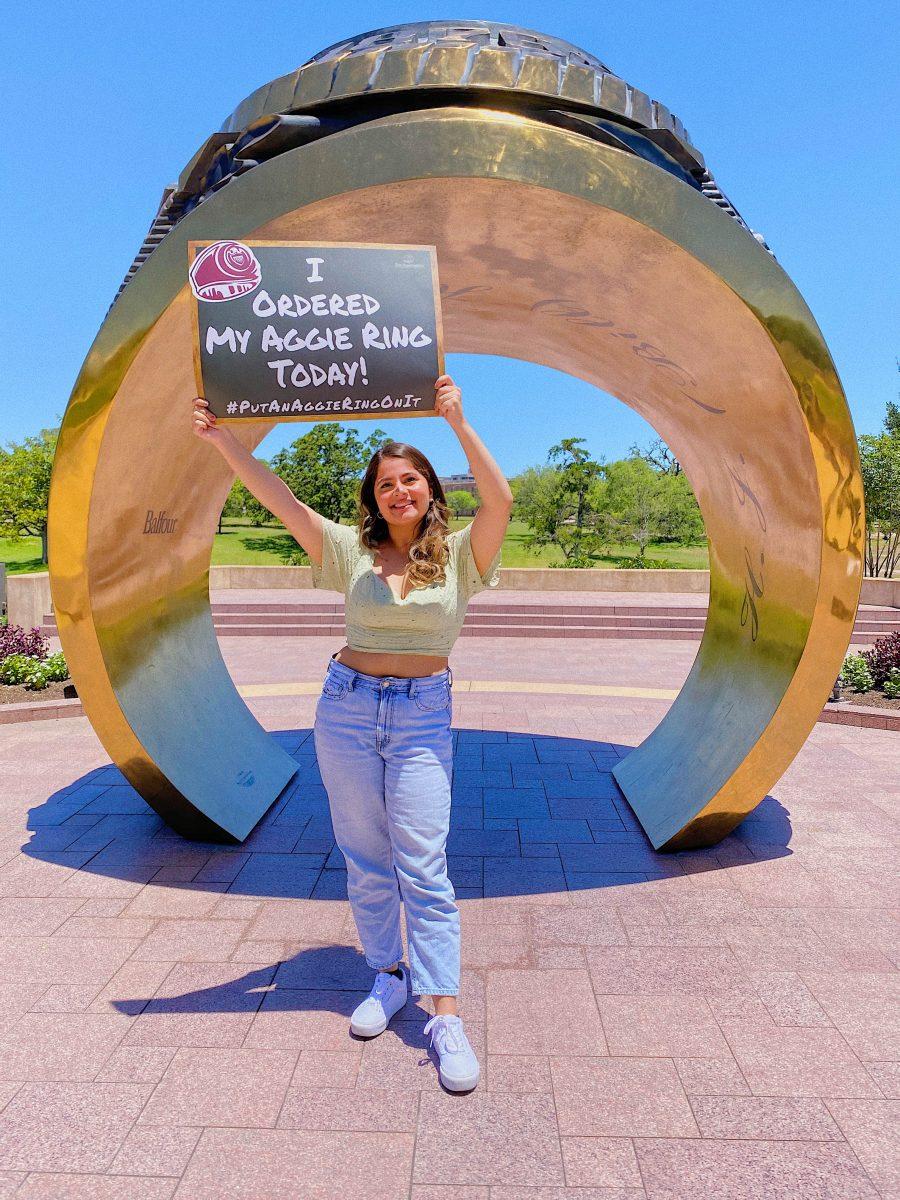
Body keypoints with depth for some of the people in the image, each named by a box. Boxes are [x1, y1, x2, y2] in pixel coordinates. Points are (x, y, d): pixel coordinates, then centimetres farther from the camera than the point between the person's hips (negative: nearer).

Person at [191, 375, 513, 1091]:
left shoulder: (459, 553, -1)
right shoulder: (352, 551, 4)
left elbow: (500, 501, -18)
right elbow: (280, 500, -2)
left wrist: (458, 422, -23)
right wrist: (223, 439, -9)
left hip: (424, 715, -2)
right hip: (347, 706, 3)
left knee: (423, 865, -4)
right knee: (365, 859, 11)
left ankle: (447, 1016, 5)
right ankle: (388, 977, 30)